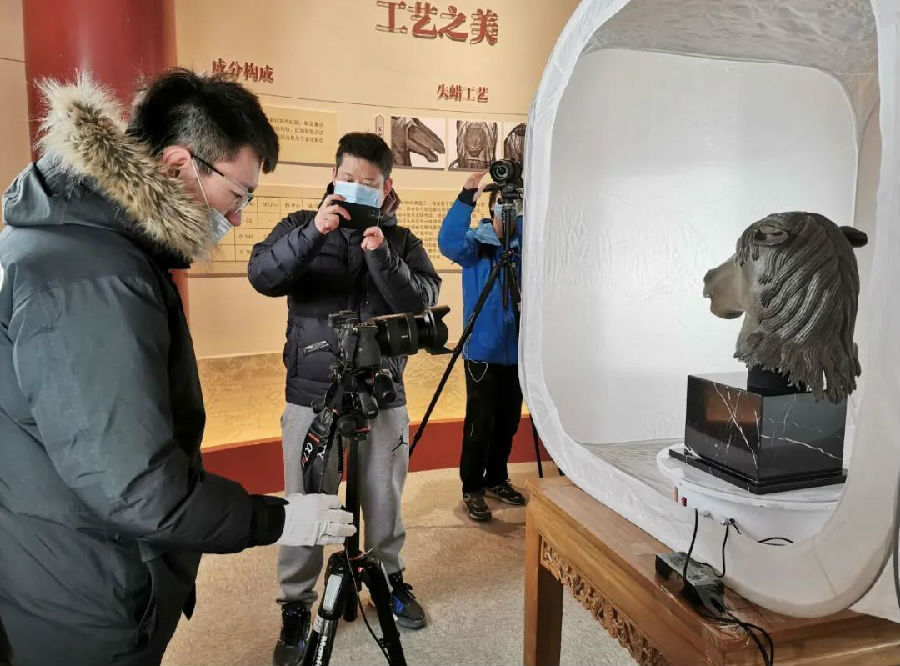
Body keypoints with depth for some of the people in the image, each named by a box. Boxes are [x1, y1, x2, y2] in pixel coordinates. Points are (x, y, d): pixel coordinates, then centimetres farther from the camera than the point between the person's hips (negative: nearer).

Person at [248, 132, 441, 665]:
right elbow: (262, 277, -13)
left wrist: (382, 256, -23)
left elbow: (423, 301, -9)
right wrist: (313, 233, -26)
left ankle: (392, 578, 37)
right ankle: (297, 606, 25)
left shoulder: (402, 240, 5)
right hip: (312, 396, -1)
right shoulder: (301, 225, 3)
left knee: (385, 499, 14)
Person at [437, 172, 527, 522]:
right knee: (480, 422, -2)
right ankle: (472, 489, 13)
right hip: (483, 351, -4)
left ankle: (497, 480, 30)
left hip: (516, 350, 5)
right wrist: (466, 196, -31)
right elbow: (448, 241, -24)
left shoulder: (525, 243, 8)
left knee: (508, 420, 13)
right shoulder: (475, 243, -4)